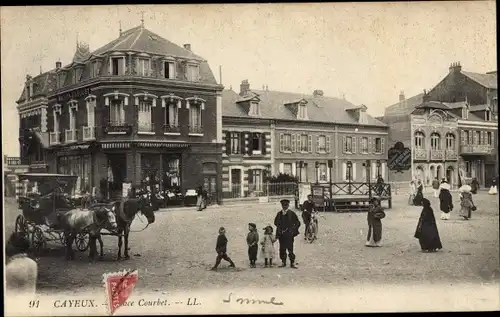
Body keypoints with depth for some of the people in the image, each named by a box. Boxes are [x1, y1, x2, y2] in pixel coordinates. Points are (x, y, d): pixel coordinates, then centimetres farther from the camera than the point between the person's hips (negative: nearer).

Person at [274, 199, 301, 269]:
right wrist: (279, 230, 5)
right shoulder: (279, 214, 8)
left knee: (290, 249, -6)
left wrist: (293, 230, -5)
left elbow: (297, 223, 1)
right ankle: (283, 262, 17)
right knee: (282, 249, 6)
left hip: (289, 234, -4)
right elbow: (276, 222, 20)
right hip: (281, 235, 4)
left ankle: (292, 263, 2)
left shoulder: (291, 214, -3)